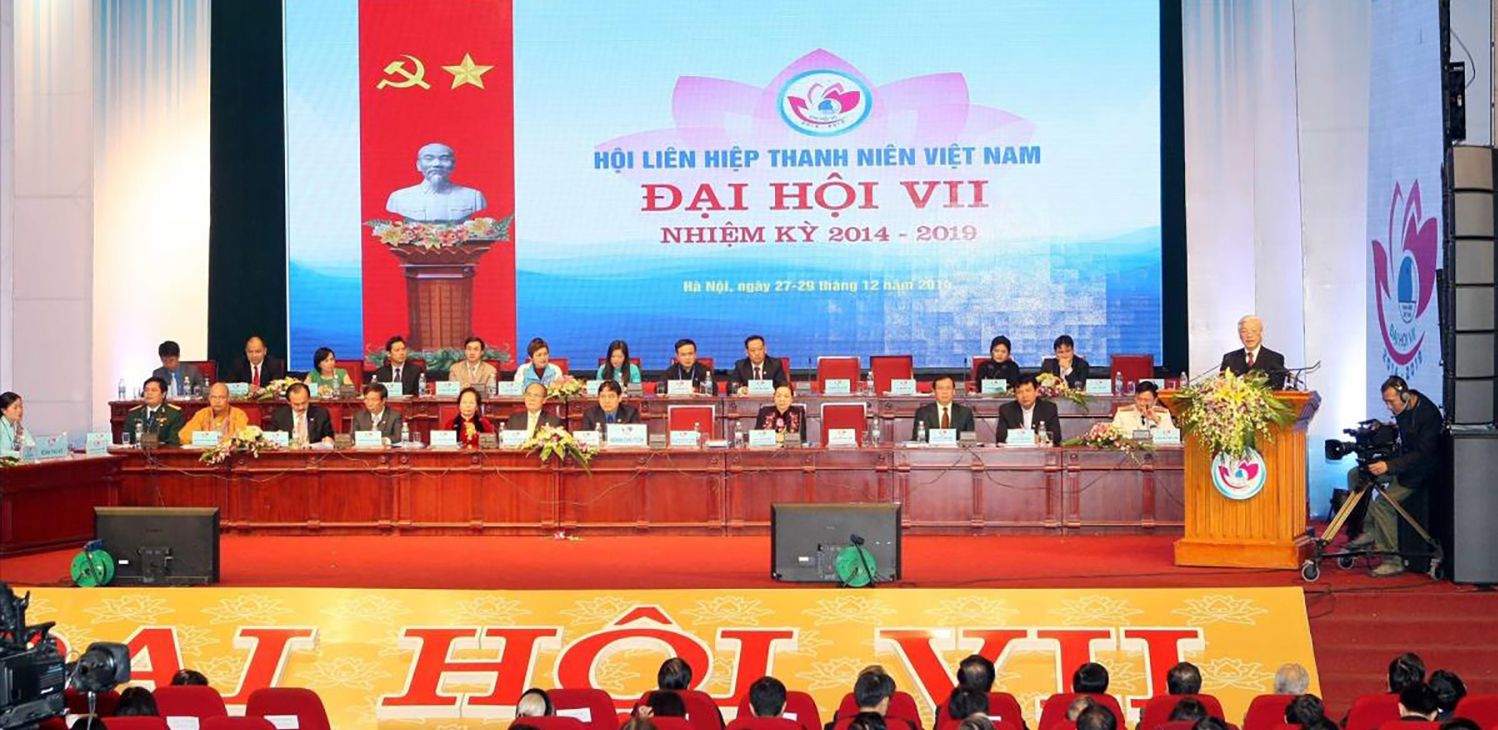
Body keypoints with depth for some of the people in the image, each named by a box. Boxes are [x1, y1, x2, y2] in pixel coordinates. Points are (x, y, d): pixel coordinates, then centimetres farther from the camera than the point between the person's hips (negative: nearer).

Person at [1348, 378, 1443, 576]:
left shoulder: (1428, 414, -25)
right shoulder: (1402, 409, 1)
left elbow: (1422, 454, -30)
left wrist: (1388, 466, -38)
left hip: (1419, 472, -9)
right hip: (1403, 461, 9)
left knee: (1382, 504, -25)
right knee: (1356, 475, -1)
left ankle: (1393, 560, -17)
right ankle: (1368, 530, 4)